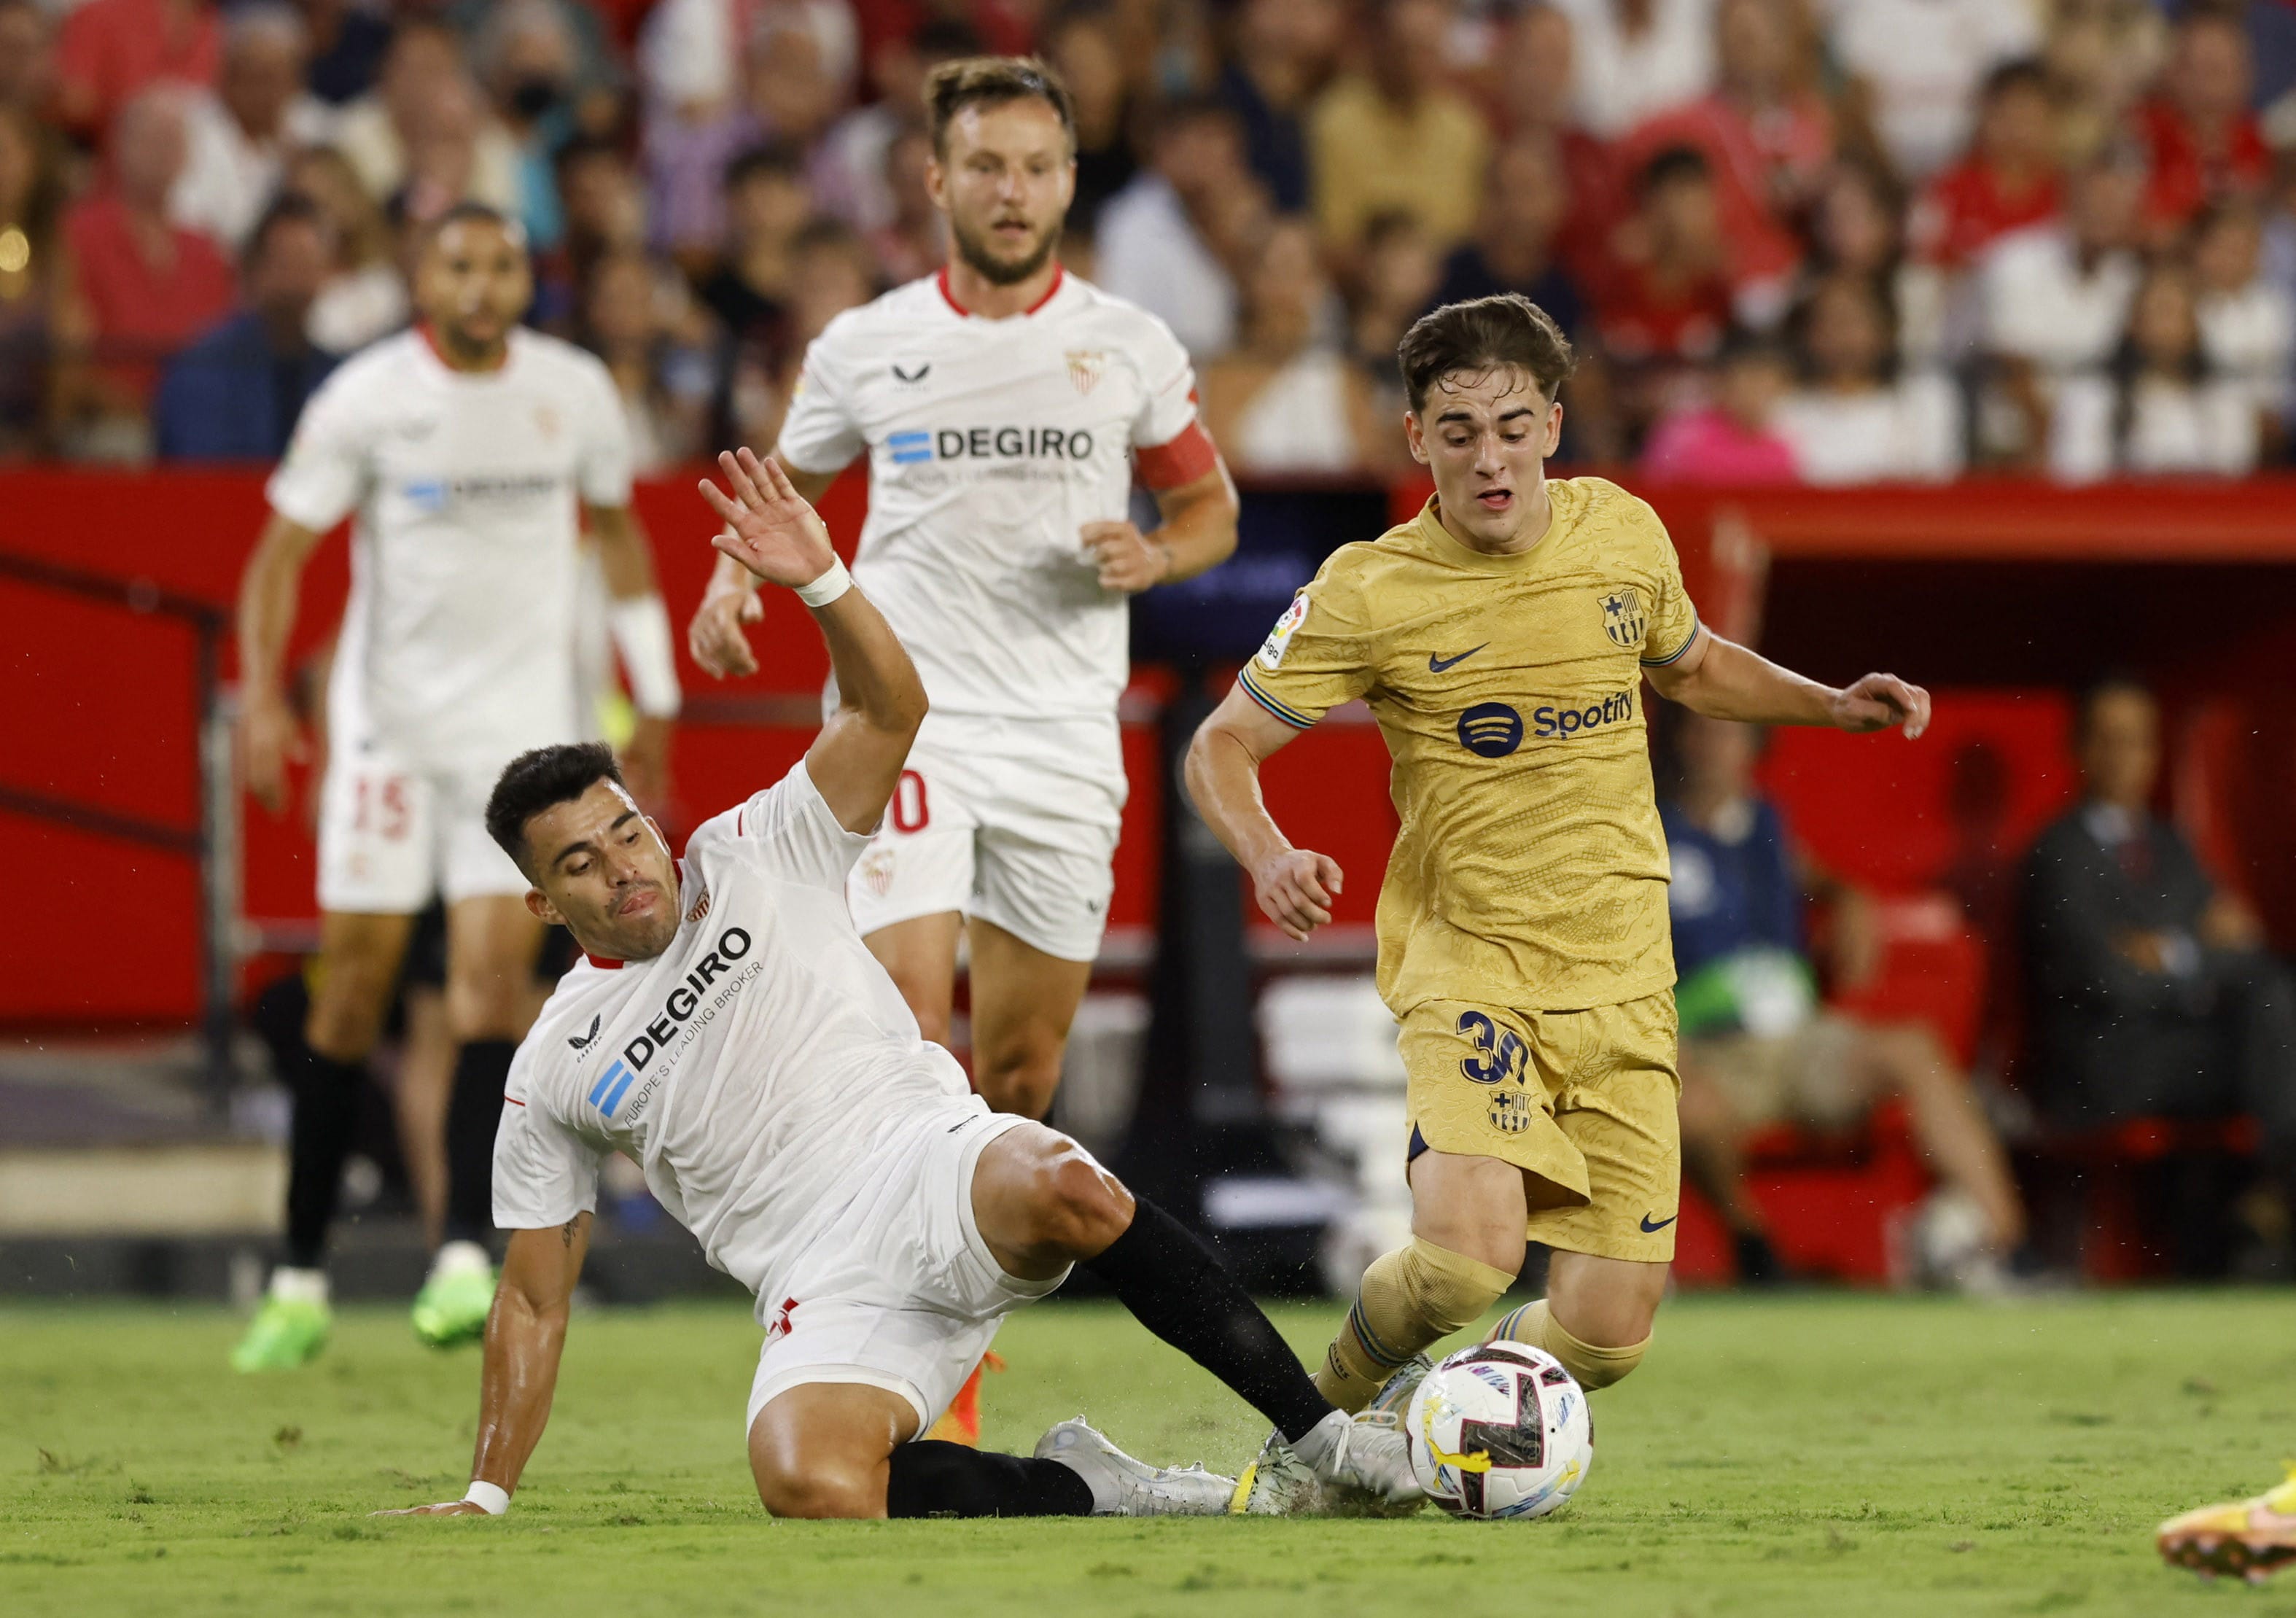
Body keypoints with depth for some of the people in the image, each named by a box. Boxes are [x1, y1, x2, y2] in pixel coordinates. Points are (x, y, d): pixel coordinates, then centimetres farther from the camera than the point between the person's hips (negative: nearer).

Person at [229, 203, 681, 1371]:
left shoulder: (575, 392, 2)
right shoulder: (364, 398, -6)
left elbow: (617, 532, 17)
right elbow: (282, 549, -3)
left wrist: (655, 702, 18)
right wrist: (261, 692, -17)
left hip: (525, 716, 1)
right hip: (388, 716, -1)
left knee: (495, 966, -14)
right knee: (356, 976, -1)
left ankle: (466, 1252, -16)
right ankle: (300, 1281, 7)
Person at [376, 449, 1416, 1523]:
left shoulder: (755, 857, 13)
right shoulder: (552, 1067, 15)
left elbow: (890, 710, 1)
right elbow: (533, 1301, 19)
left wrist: (821, 583, -18)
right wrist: (486, 1495, 13)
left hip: (926, 1162, -1)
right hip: (823, 1290, 1)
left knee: (1057, 1188, -39)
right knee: (808, 1486, -33)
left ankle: (1320, 1434, -27)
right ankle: (1081, 1489, -9)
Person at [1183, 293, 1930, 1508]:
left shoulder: (1622, 532, 4)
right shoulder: (1369, 593, -9)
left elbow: (1691, 668, 25)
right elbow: (1222, 747, -2)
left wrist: (1830, 704, 10)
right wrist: (1267, 858, -22)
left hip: (1621, 974, 4)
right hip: (1469, 960, -4)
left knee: (1603, 1334, -3)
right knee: (1467, 1256, -28)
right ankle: (1329, 1418, 3)